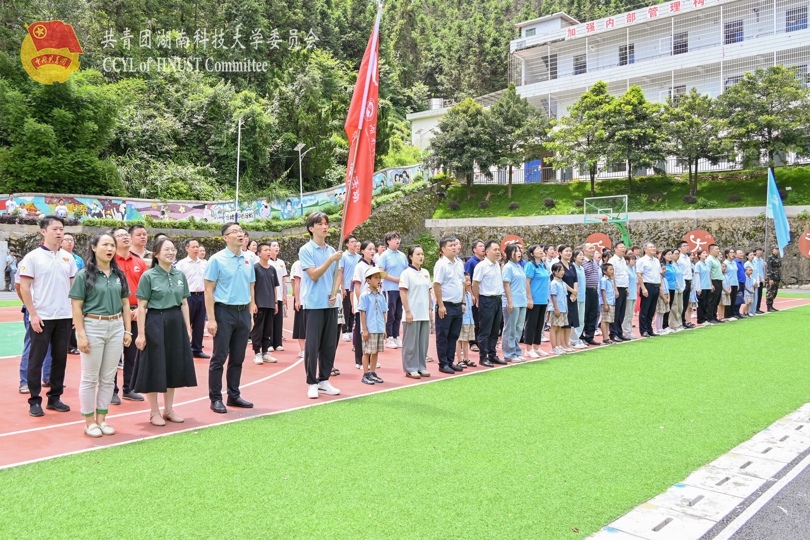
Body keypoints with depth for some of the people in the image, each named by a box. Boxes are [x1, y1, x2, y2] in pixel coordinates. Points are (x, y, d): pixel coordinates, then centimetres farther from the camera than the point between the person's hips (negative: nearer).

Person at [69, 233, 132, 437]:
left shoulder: (119, 274, 8)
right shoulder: (84, 275, -5)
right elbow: (77, 307, -8)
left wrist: (127, 330, 6)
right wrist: (81, 335, -14)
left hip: (116, 327, 4)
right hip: (92, 327, -4)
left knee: (108, 378, 10)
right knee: (90, 378, 5)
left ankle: (102, 419, 22)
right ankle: (89, 422, 16)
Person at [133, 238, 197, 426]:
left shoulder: (180, 275, 8)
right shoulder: (148, 276, -7)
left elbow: (184, 304, 11)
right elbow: (141, 307, -8)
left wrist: (187, 328, 7)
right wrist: (141, 333, -12)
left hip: (176, 323, 5)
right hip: (155, 323, -5)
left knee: (174, 366, 11)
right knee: (154, 367, 2)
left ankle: (168, 409, 24)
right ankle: (154, 412, 15)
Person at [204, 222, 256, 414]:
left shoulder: (247, 260, 9)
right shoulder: (217, 259, -6)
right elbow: (209, 290, -8)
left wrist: (251, 315, 9)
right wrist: (211, 319, -13)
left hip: (243, 313, 5)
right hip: (224, 312, -5)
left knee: (238, 358, 12)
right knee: (219, 358, 1)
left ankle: (234, 395, 22)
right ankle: (216, 398, 10)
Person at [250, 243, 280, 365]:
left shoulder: (272, 269, 11)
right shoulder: (255, 268, -5)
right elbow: (251, 286, -7)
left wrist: (275, 303, 12)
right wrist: (253, 303, -13)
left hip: (270, 305, 5)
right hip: (259, 304, -5)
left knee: (268, 330, 9)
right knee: (257, 329, 0)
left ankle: (265, 352, 18)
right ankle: (257, 353, 7)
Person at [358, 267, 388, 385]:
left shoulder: (381, 296, 9)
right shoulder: (365, 296, -7)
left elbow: (384, 312, 13)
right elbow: (362, 313, -8)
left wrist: (384, 329, 12)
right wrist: (365, 330, -11)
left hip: (380, 329, 6)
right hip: (369, 330, -6)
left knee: (376, 352, 11)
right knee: (367, 352, 1)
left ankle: (372, 373, 21)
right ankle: (366, 375, 8)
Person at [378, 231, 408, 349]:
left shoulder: (402, 255, 12)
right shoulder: (385, 255, -4)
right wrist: (396, 279, -13)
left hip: (401, 289, 5)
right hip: (390, 289, -5)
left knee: (398, 315, 10)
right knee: (390, 315, -2)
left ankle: (396, 337, 19)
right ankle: (389, 338, 6)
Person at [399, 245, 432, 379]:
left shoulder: (425, 273, 11)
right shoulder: (406, 273, -8)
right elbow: (402, 293, -10)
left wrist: (430, 309, 11)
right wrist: (408, 311, -14)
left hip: (424, 314, 6)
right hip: (412, 314, -6)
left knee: (423, 341, 10)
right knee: (411, 342, 1)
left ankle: (421, 367, 20)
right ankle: (410, 369, 9)